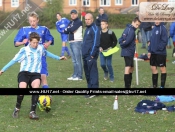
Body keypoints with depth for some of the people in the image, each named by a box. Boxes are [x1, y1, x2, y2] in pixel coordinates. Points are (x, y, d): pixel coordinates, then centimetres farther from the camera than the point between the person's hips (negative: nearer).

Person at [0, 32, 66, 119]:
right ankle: (17, 108, 0)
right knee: (22, 88, -29)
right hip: (24, 73, -2)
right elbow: (14, 60, 4)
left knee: (36, 86, -31)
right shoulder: (24, 50, -2)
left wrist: (58, 58, 39)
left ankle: (32, 112, -25)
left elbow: (46, 53, 31)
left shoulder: (41, 48, 9)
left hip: (36, 74, 2)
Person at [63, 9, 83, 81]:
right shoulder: (70, 23, 19)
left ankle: (79, 76, -8)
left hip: (77, 42, -8)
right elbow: (65, 31, 10)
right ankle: (75, 75, 15)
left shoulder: (79, 22, -5)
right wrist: (69, 30, -9)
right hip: (71, 42, 8)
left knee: (78, 60, -9)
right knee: (74, 61, 11)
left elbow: (72, 29, -18)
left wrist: (67, 29, 1)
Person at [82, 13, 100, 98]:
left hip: (91, 56, -9)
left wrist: (92, 54, -19)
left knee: (92, 72, -8)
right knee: (87, 73, 12)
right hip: (85, 56, 9)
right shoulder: (87, 28, 19)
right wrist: (84, 53, 18)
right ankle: (90, 88, 20)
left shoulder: (95, 29, -11)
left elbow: (96, 43, -17)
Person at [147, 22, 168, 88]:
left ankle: (162, 86, 12)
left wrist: (159, 48, -19)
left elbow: (165, 40, -17)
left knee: (162, 68, 4)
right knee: (153, 68, 10)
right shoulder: (154, 28, 11)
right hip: (153, 53, 7)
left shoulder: (163, 28, -12)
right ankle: (154, 86, 20)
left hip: (160, 53, -7)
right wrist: (149, 50, 10)